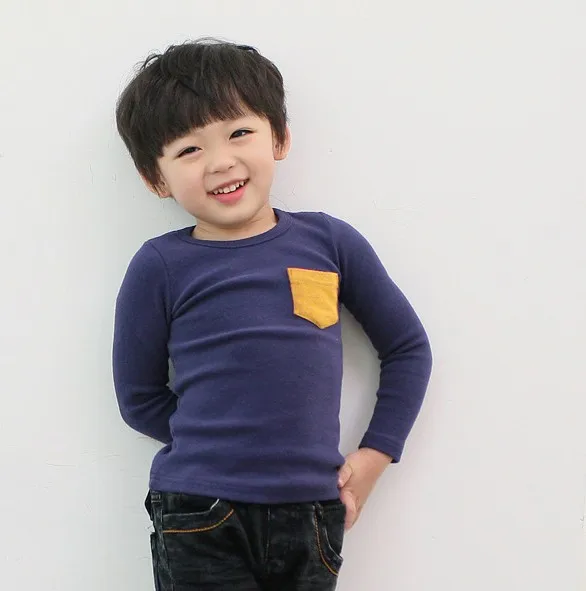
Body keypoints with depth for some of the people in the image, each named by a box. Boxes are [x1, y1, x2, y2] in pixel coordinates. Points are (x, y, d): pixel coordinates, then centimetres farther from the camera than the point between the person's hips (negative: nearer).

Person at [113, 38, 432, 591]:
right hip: (201, 522, -2)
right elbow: (140, 399, 4)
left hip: (313, 515, 2)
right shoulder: (160, 267, -3)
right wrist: (224, 451, -2)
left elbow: (408, 348, 11)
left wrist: (373, 456, 5)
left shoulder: (329, 241, 2)